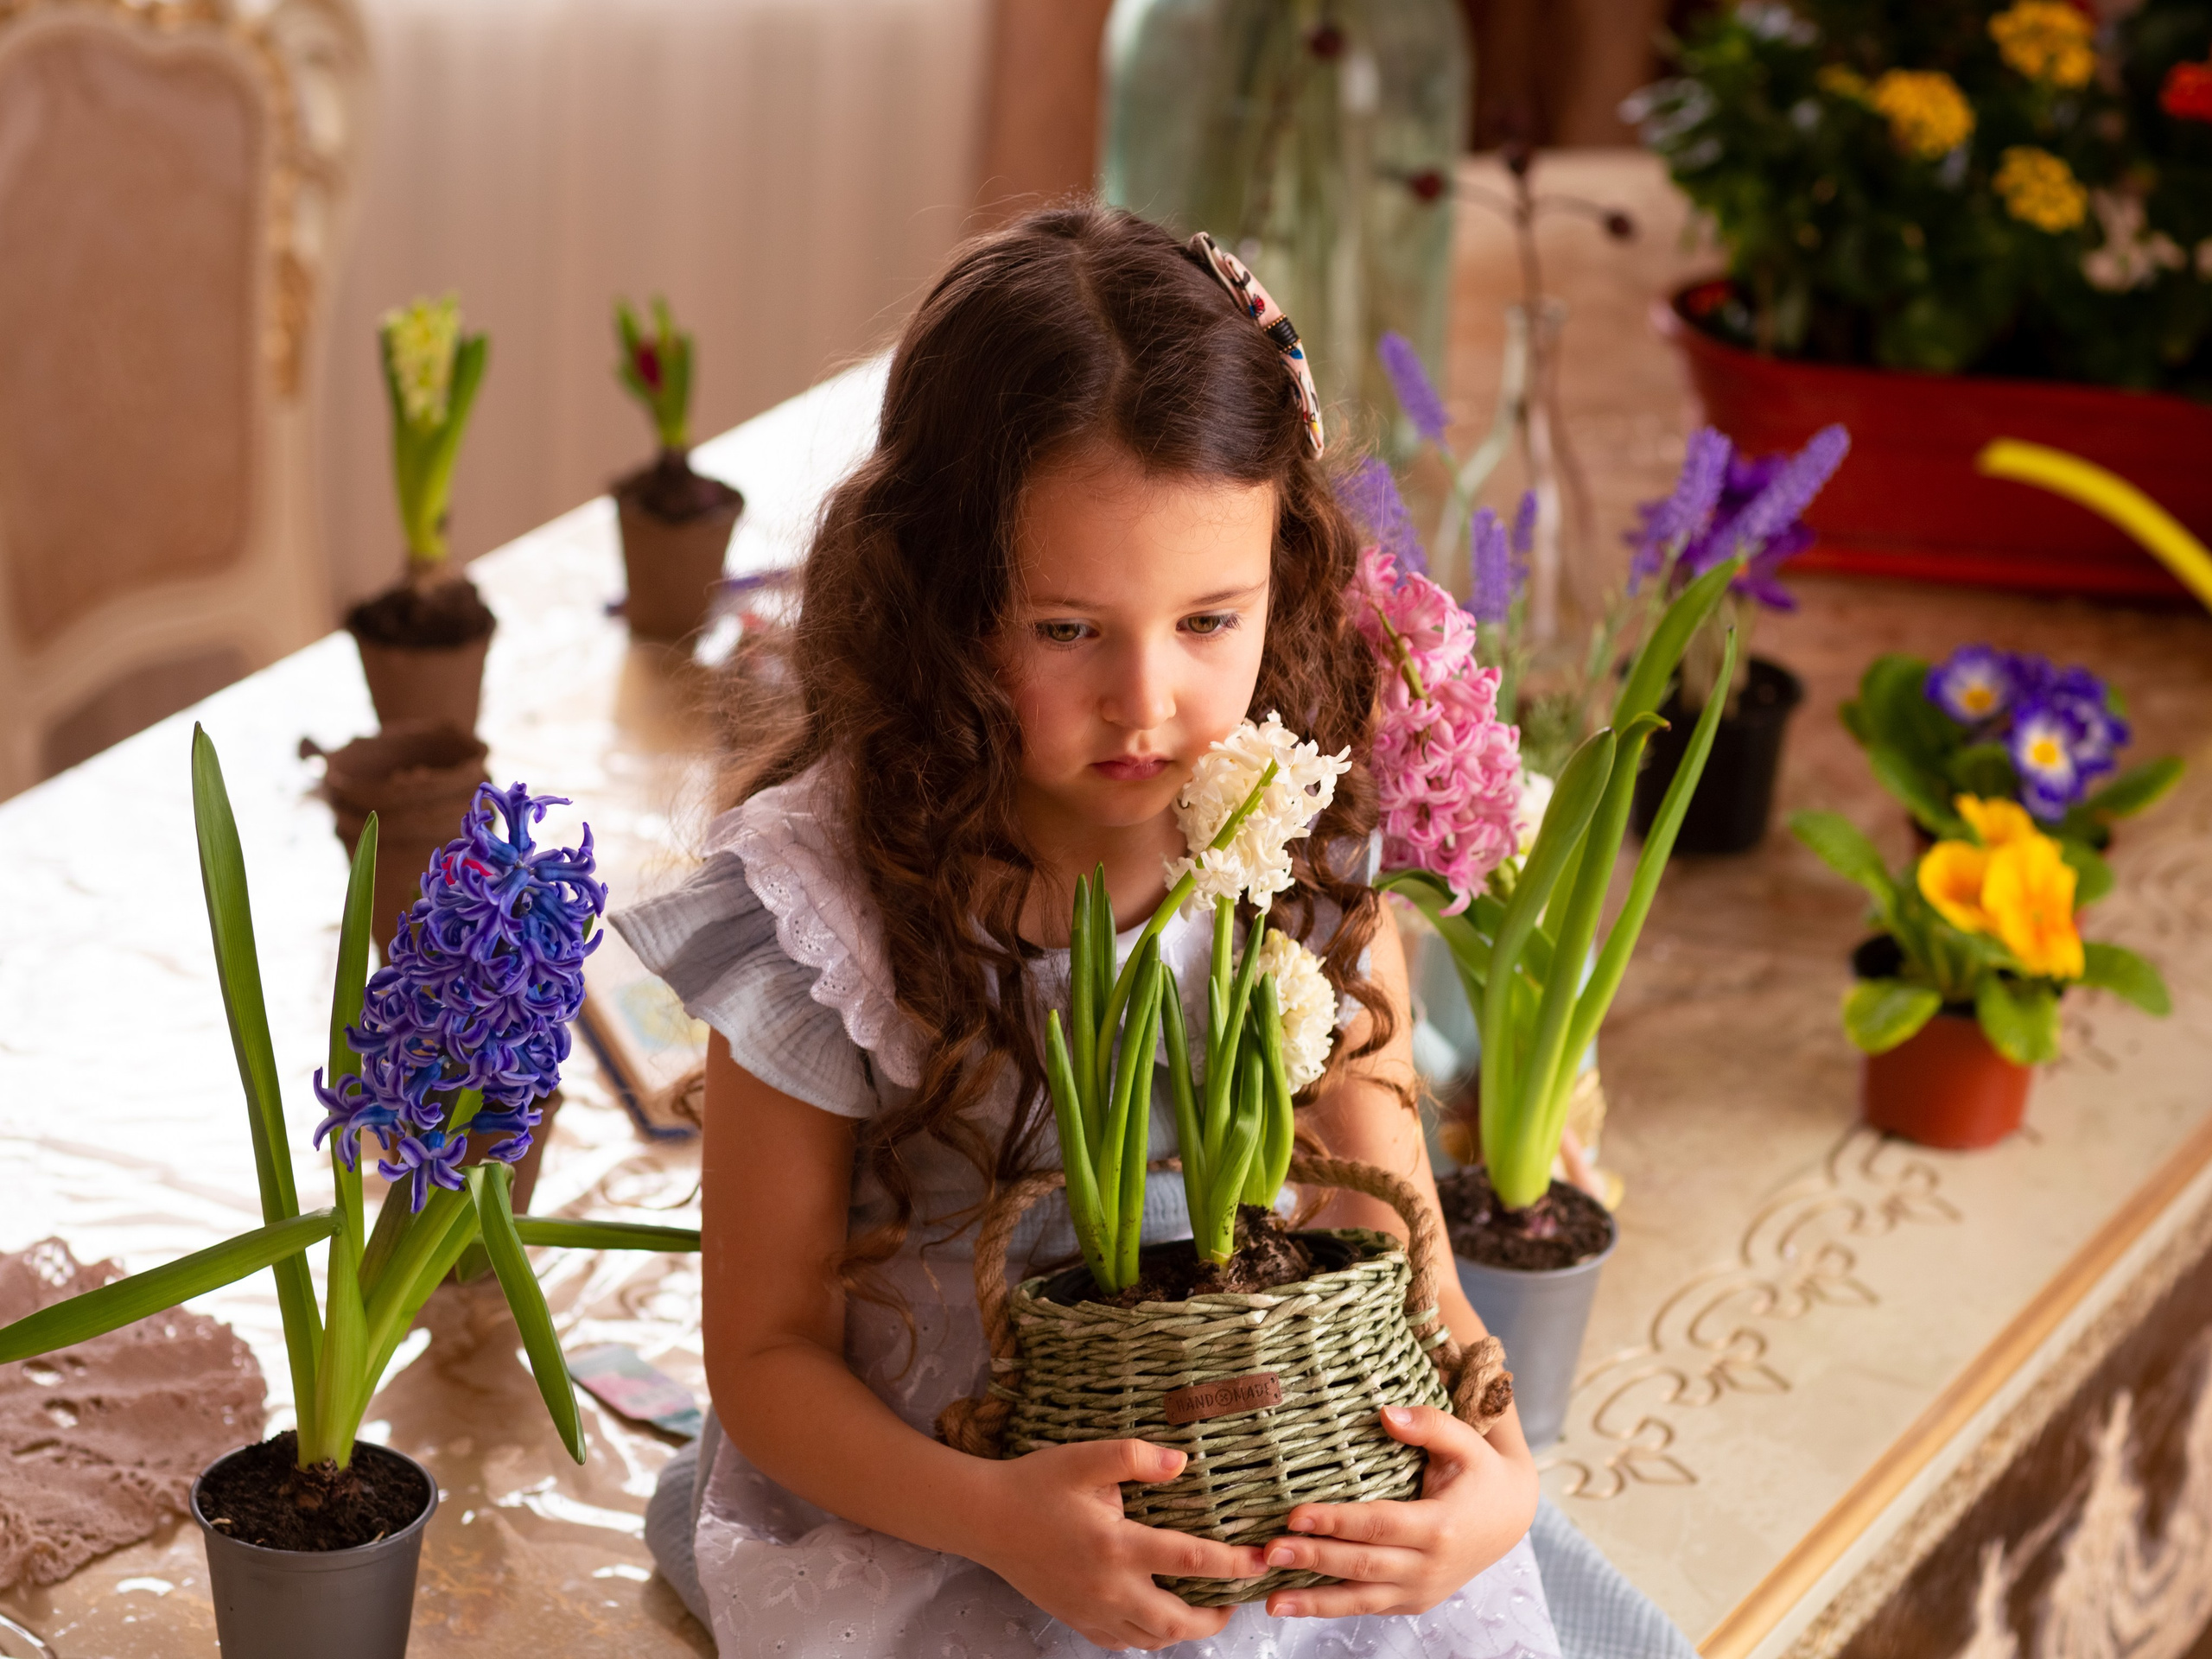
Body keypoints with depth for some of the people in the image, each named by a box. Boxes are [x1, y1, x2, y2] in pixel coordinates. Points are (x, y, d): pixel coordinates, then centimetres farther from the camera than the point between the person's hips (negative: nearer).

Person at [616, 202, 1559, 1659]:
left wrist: (1497, 1467, -20)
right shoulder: (834, 899, -14)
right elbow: (766, 1348, -9)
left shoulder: (1313, 867, -4)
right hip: (917, 1524, -3)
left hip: (1271, 1514, 3)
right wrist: (995, 1515, -25)